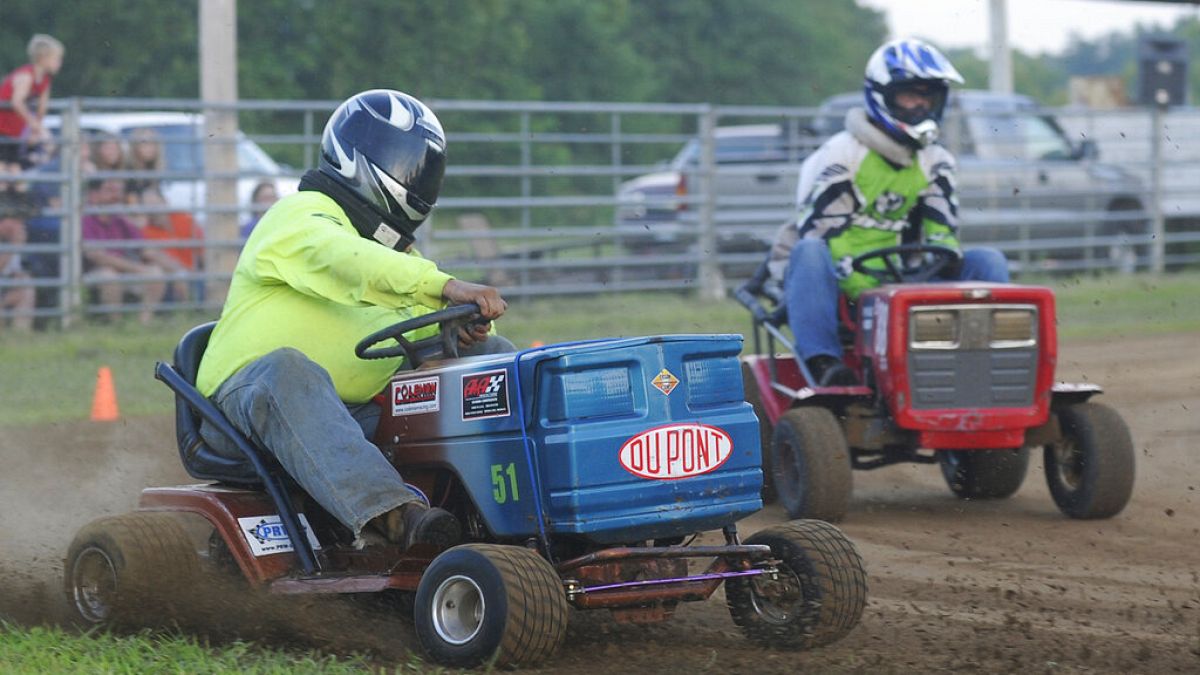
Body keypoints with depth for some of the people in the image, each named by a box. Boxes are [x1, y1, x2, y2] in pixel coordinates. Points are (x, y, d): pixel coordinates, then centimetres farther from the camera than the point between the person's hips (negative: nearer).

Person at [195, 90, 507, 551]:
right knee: (289, 370, -43)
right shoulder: (302, 218, -3)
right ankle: (389, 513, -61)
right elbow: (346, 262, -26)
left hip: (351, 414, 8)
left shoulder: (389, 246, 26)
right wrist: (446, 287, -38)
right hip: (246, 399, -7)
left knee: (491, 354, -2)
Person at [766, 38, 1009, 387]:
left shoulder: (935, 164, 12)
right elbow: (822, 233, -16)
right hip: (835, 280, -5)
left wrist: (946, 270, -19)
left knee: (988, 261, -9)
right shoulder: (841, 154, -8)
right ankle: (824, 365, -52)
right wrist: (862, 289, -30)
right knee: (809, 251, -39)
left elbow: (942, 234, 6)